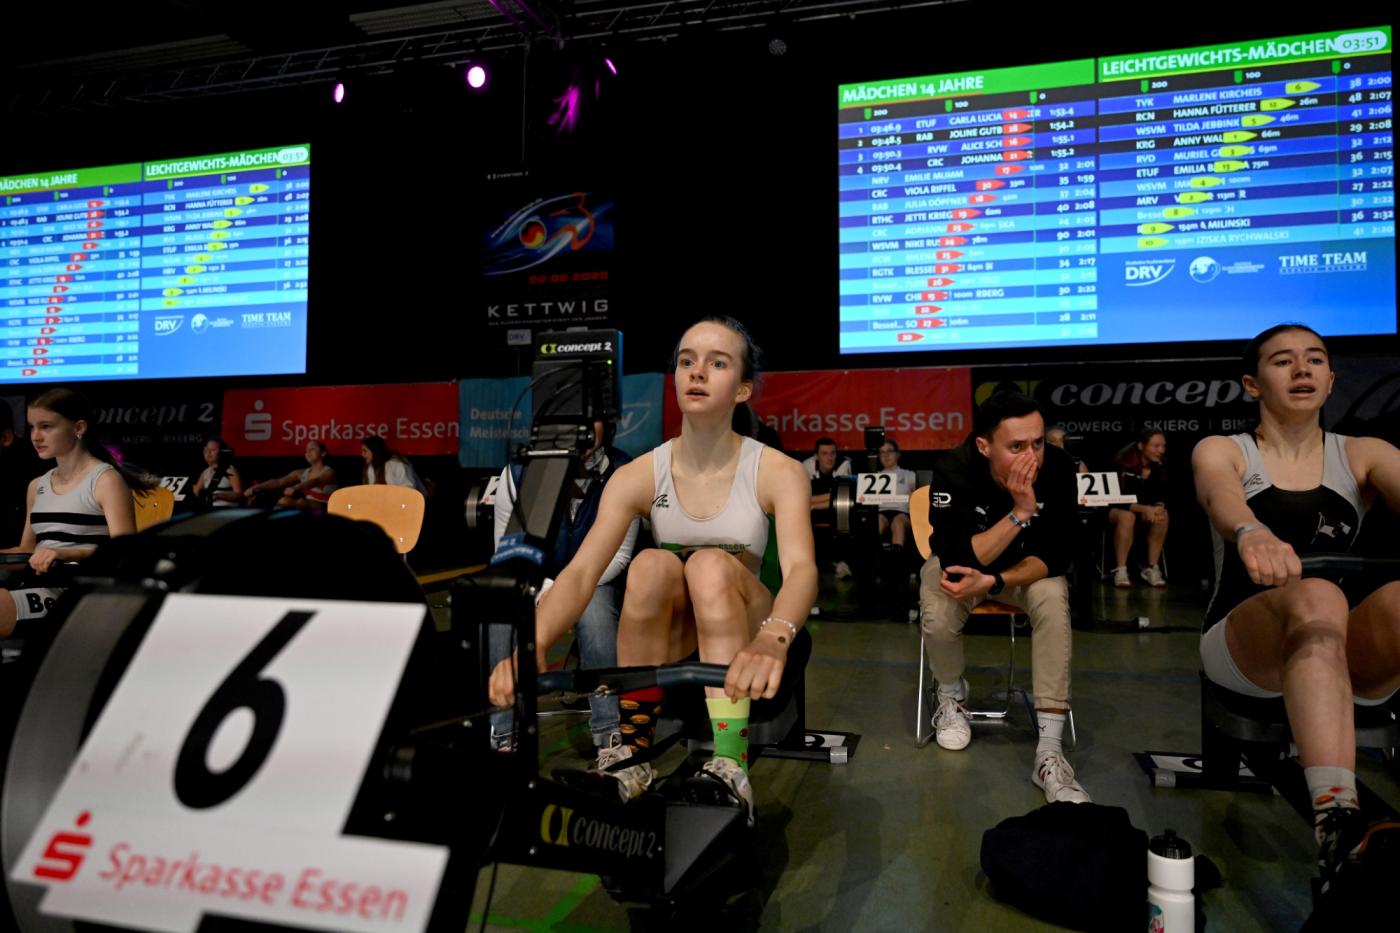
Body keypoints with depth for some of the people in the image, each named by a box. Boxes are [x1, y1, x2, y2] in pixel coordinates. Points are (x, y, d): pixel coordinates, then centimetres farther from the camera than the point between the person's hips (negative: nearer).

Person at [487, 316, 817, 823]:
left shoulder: (777, 471, -13)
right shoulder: (638, 476, -9)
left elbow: (801, 567, -30)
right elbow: (581, 571, -20)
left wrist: (773, 640, -54)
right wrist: (533, 643, -41)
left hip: (744, 637, -1)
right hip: (668, 643, 2)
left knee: (711, 565, -31)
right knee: (652, 566, -30)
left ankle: (729, 770, -35)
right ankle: (630, 756, -18)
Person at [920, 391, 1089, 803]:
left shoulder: (1057, 467, -26)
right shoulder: (953, 471, -31)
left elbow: (1056, 555, -21)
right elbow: (957, 562, -37)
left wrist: (993, 582, -35)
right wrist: (1019, 512, -44)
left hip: (1027, 565, 2)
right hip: (963, 561, -1)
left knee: (1054, 600, -30)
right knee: (938, 620, -30)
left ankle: (1049, 752, -24)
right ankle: (952, 695, 7)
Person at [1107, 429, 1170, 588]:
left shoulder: (1160, 465, -8)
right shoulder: (1124, 462, -22)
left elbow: (1161, 495, -3)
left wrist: (1159, 508, -27)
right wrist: (1144, 509, -38)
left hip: (1146, 508, 5)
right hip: (1115, 507, -5)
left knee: (1162, 515, -26)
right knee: (1127, 517, -37)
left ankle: (1152, 568, -18)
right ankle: (1120, 570, -30)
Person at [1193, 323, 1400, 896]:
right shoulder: (1221, 452, 6)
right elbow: (1221, 497, -20)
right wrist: (1251, 532, -46)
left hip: (1347, 654, 2)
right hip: (1241, 648, -2)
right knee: (1316, 596, -37)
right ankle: (1337, 825, -51)